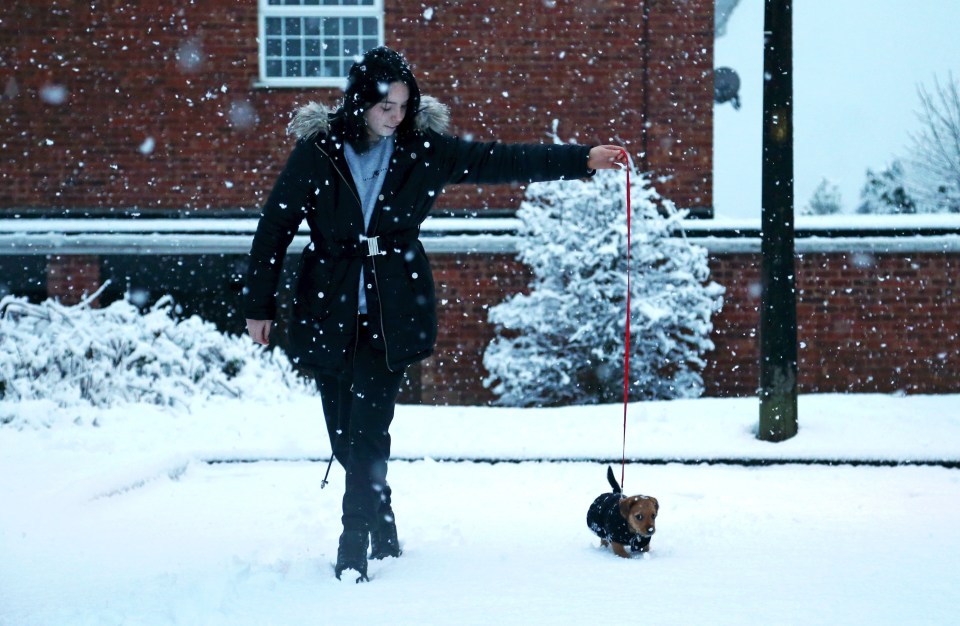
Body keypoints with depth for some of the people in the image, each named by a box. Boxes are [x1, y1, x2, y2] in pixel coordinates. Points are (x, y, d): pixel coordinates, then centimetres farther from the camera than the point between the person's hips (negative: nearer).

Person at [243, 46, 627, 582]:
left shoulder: (424, 149, 0)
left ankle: (355, 552, -6)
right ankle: (384, 537, 23)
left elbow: (502, 161, 2)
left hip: (393, 311, 0)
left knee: (368, 432, -11)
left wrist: (584, 159, -2)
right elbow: (275, 228, 1)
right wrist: (259, 305, 2)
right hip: (329, 312, 1)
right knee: (345, 437, 5)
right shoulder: (318, 150, -4)